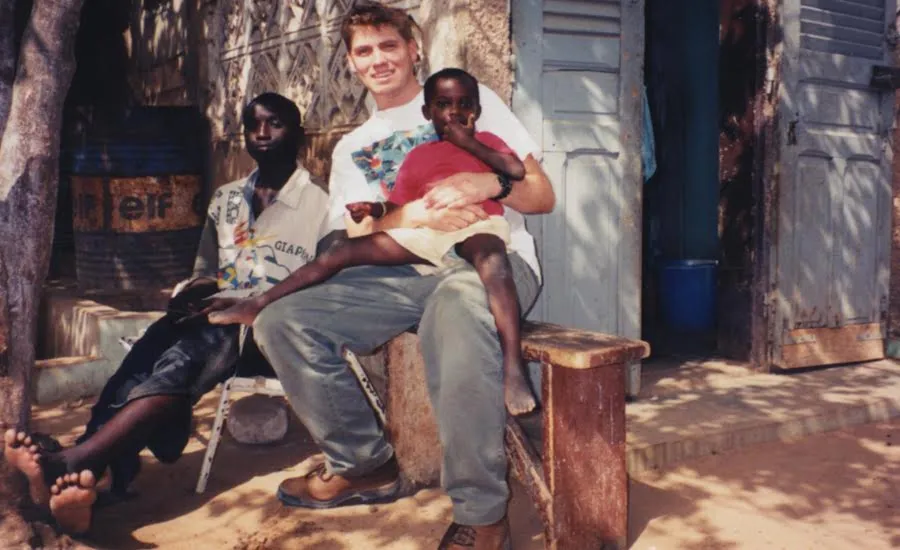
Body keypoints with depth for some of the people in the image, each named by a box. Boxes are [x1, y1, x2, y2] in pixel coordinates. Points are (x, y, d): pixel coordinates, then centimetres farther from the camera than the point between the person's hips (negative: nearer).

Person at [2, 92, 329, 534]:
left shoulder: (318, 203, 3)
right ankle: (81, 479, -48)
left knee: (181, 359, -35)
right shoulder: (225, 200, 22)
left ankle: (67, 463, -49)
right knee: (148, 355, -29)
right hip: (218, 319, 5)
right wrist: (191, 297, -1)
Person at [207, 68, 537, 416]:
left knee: (491, 256, -41)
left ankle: (513, 369, -52)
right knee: (345, 251, -6)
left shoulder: (485, 141, 18)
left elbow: (517, 170, -3)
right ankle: (257, 306, -1)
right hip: (428, 232, 5)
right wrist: (373, 209, -4)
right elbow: (398, 208, 18)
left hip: (478, 223, -4)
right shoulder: (418, 156, 25)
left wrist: (468, 142, 2)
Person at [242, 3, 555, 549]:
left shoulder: (472, 97, 11)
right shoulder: (352, 149, 20)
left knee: (457, 301, -43)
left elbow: (543, 197, 5)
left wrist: (488, 183, -18)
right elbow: (359, 238, 4)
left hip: (493, 259, -4)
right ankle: (365, 464, 0)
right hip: (406, 273, 4)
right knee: (281, 322, -17)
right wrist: (416, 215, -17)